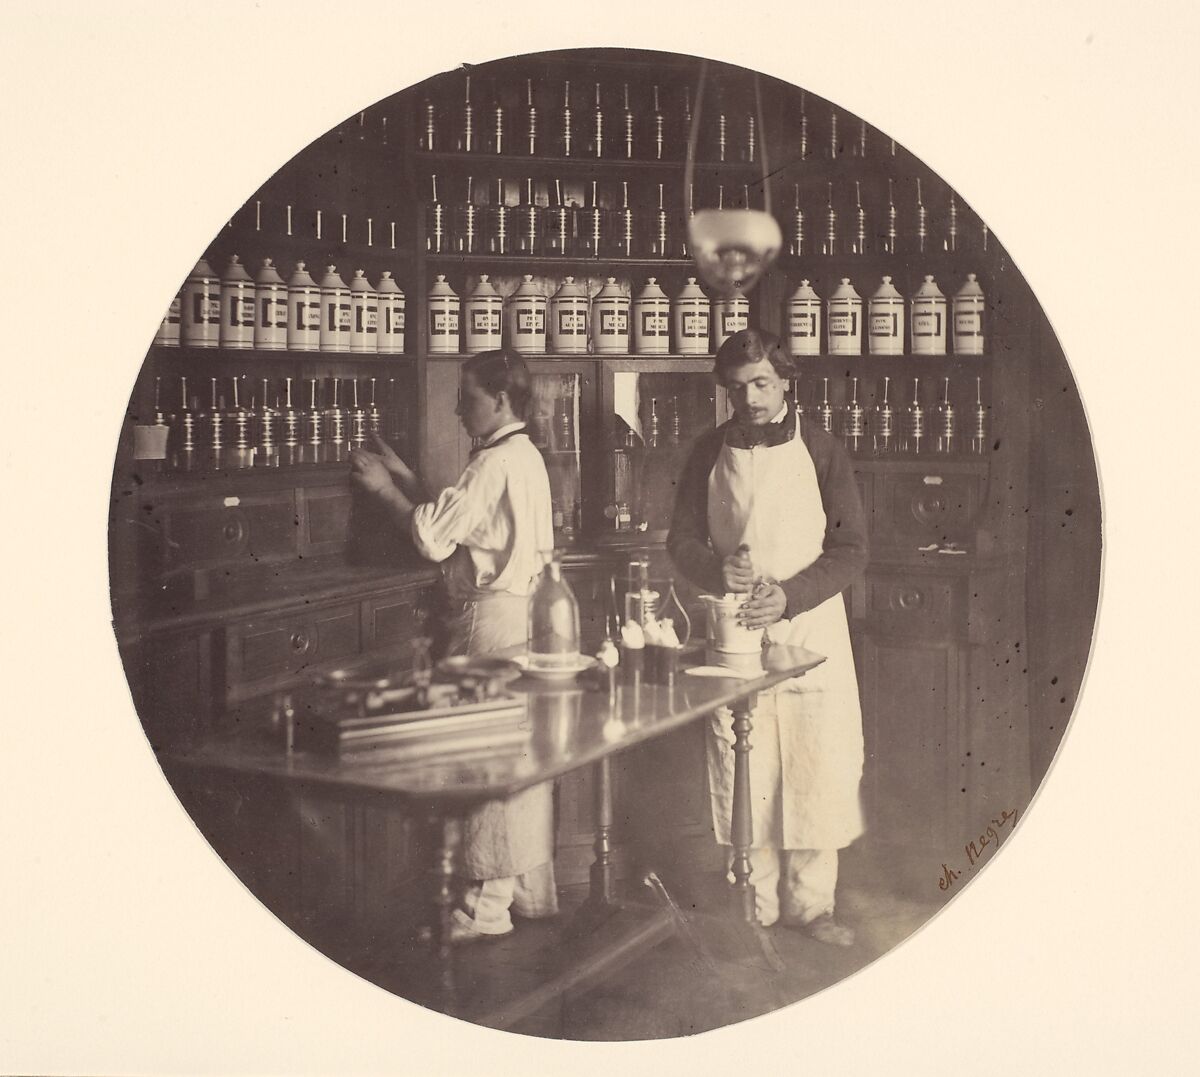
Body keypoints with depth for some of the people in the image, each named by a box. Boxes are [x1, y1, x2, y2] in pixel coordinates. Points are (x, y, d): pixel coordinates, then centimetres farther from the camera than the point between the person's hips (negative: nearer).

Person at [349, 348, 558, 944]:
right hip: (522, 611, 10)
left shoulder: (496, 462, -16)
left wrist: (384, 489, -5)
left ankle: (488, 904, 2)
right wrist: (405, 478, 14)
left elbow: (434, 536, -18)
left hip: (493, 616, -10)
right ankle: (531, 888, 24)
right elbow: (455, 520, 18)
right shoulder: (523, 456, 16)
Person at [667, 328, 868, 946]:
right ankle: (756, 904, 15)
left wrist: (789, 595, -18)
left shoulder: (821, 452, -1)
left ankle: (811, 902, 13)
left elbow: (851, 549, -4)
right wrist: (718, 570, -15)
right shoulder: (709, 454, 6)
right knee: (741, 775, 3)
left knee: (819, 767, 0)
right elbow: (682, 540, 7)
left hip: (810, 628, -1)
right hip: (734, 631, 2)